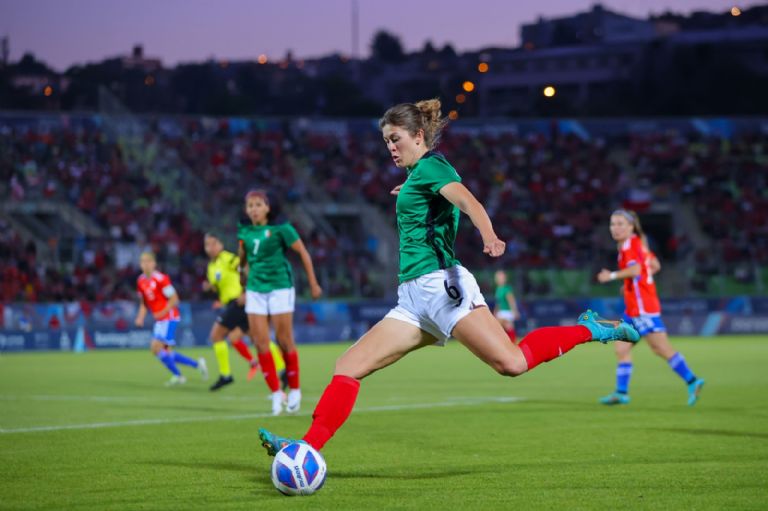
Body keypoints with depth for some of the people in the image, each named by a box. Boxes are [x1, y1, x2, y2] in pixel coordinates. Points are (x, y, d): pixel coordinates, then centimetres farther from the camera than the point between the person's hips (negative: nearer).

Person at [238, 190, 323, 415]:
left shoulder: (280, 228, -10)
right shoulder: (244, 231, 3)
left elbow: (303, 253, -4)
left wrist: (313, 284, -1)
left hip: (280, 288, -4)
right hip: (255, 291, 4)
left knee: (284, 341, -2)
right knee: (261, 343, -3)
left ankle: (294, 390, 15)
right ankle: (276, 393, 4)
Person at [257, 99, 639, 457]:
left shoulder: (429, 166, -2)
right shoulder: (418, 176, 24)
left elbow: (466, 200, -22)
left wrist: (489, 236, -41)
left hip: (440, 285, -9)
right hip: (414, 301, 9)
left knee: (512, 362, -23)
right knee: (347, 368, -2)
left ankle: (590, 330, -3)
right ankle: (307, 449, -8)